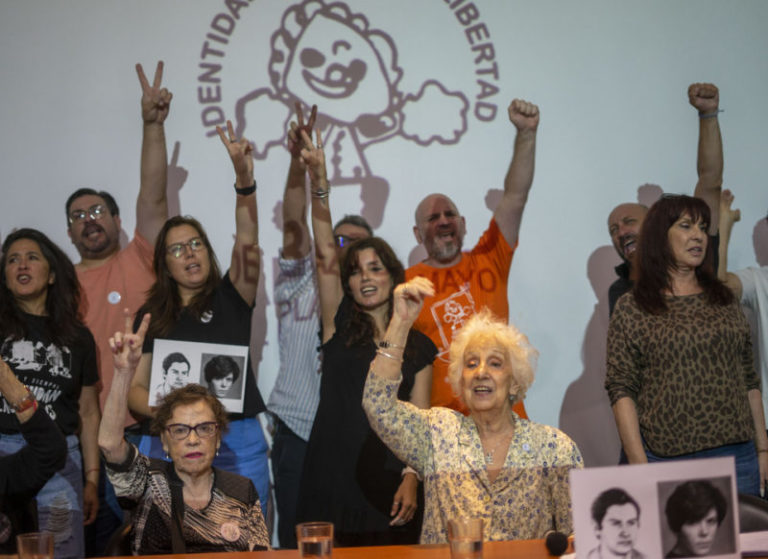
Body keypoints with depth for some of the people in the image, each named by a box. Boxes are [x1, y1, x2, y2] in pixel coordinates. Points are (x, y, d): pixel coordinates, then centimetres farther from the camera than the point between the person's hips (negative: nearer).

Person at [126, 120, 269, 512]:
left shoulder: (230, 297, 7)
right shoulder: (152, 315, 11)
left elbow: (247, 240, -9)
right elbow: (136, 387, 10)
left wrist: (244, 177, -24)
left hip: (238, 442, -1)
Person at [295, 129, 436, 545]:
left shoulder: (418, 346, 9)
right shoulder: (339, 326, 6)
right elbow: (324, 254, -7)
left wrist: (411, 479, -9)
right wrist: (318, 183, -17)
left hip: (388, 492, 1)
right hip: (332, 488, -1)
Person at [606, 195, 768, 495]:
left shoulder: (725, 300, 13)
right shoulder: (631, 309, 0)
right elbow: (622, 391, -5)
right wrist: (639, 464, -12)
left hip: (737, 457, 4)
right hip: (668, 459, -4)